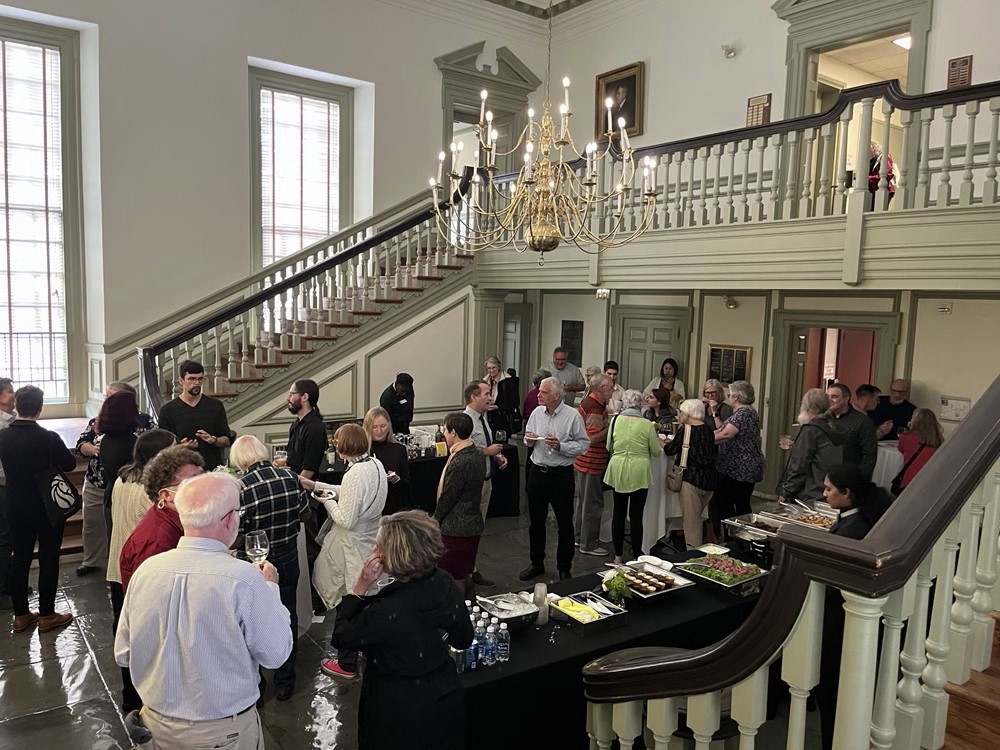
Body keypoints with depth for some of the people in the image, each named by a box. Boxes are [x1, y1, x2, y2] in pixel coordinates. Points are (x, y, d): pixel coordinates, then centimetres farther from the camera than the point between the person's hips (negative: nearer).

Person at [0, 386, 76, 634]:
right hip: (48, 507, -5)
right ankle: (46, 615, 14)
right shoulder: (49, 438, -21)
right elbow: (69, 464, -7)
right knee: (48, 559, 6)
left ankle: (21, 615, 22)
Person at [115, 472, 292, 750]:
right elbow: (275, 654, -15)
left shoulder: (146, 569, -13)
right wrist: (270, 587, -4)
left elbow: (123, 655, -1)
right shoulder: (244, 579, -27)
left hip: (157, 725, 4)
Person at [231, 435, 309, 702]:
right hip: (288, 561, 3)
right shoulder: (290, 476, -11)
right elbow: (304, 513, 2)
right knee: (286, 618, 18)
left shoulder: (241, 487, -23)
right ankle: (284, 683, 31)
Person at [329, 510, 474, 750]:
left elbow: (341, 638, -16)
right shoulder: (446, 585, -15)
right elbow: (464, 640, 0)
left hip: (401, 715, -5)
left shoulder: (388, 612, -34)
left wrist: (359, 587, -20)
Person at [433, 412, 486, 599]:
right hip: (474, 524, 9)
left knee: (455, 579, 3)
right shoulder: (478, 454, 4)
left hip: (456, 528, -9)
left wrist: (435, 519, -1)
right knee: (466, 575, 21)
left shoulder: (459, 463, -24)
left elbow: (447, 497, -18)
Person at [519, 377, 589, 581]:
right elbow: (528, 439, 18)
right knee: (536, 520, 14)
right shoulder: (537, 413, 5)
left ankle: (564, 568, 22)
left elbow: (583, 444, -12)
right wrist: (529, 439, -4)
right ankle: (536, 563, 30)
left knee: (565, 523, 7)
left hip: (561, 475, -4)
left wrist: (560, 446, -22)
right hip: (538, 472, 5)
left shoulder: (572, 415, -10)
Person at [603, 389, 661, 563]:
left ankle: (618, 555, 20)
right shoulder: (647, 424, -9)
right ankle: (637, 555, 15)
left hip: (618, 471, 2)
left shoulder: (615, 420, -3)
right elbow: (656, 452, -1)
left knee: (618, 513, 12)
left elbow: (609, 447, 6)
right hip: (638, 472, -2)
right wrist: (660, 445, 21)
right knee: (636, 515, 7)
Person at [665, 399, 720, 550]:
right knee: (698, 518, 20)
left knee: (690, 520, 3)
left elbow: (670, 451, -4)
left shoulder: (685, 431, -13)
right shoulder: (709, 430, 5)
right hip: (710, 481, 7)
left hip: (692, 479, -7)